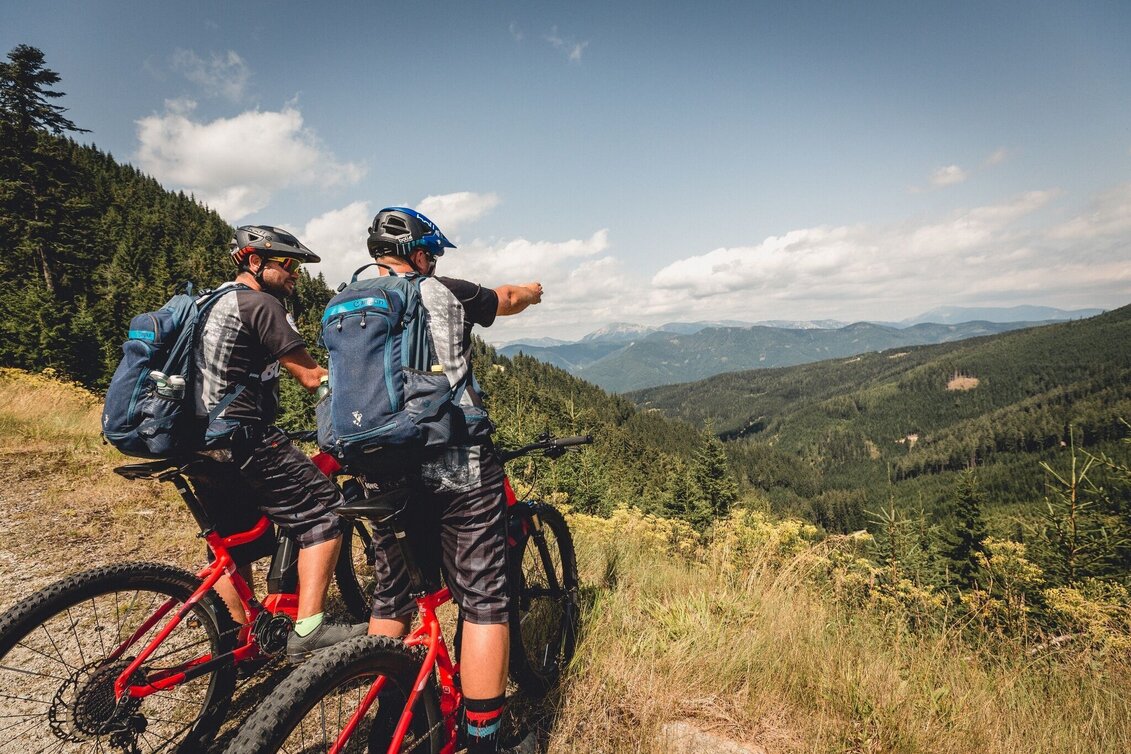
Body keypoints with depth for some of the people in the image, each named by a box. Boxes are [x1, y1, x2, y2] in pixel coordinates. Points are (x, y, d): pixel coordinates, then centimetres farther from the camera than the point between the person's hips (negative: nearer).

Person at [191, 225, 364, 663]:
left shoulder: (214, 303, 22)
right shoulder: (260, 304, -9)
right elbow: (311, 376, -11)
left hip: (198, 443, 11)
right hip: (241, 439, -10)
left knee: (233, 545, 18)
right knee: (323, 511, -9)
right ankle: (308, 631, -11)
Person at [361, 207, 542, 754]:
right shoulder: (445, 293, 0)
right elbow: (511, 300, 19)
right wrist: (532, 289, 42)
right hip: (460, 468, -5)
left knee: (389, 601, 20)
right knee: (484, 602, 5)